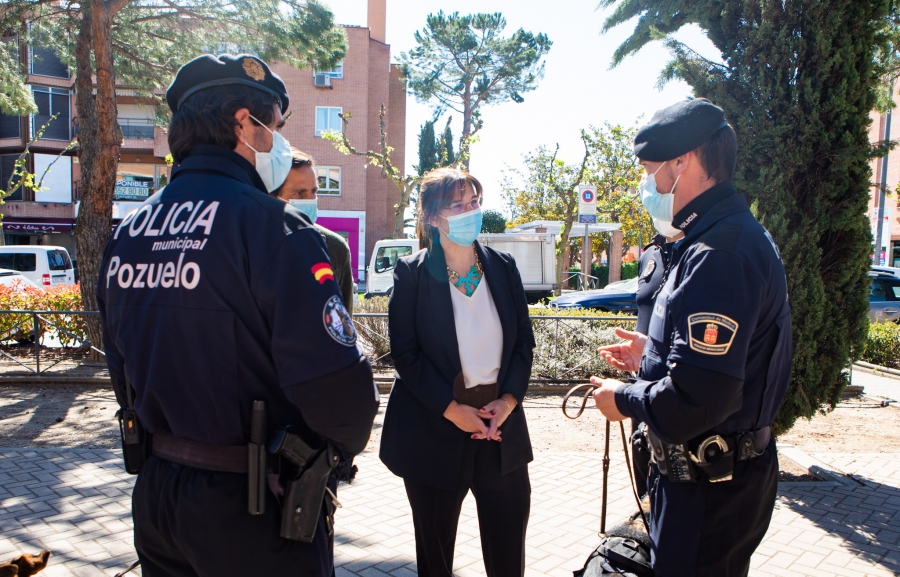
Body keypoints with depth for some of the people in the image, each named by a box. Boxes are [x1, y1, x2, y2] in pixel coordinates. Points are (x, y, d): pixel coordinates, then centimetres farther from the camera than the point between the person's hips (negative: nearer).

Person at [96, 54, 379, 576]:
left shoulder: (127, 233, 4)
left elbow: (123, 371, 12)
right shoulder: (270, 225, -21)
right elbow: (335, 384, -26)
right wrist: (344, 446, -6)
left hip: (156, 492, 7)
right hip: (251, 509, -7)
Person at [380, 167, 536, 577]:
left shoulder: (503, 266, 4)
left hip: (501, 425, 3)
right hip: (433, 431, -2)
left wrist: (509, 399, -7)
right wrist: (451, 408, -16)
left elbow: (524, 341, 6)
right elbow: (405, 353, -9)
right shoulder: (412, 273, -6)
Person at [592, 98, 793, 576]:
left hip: (710, 490, -10)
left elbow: (699, 396, -32)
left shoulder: (720, 252, -27)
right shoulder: (736, 234, 9)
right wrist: (653, 354, 12)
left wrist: (624, 399, -16)